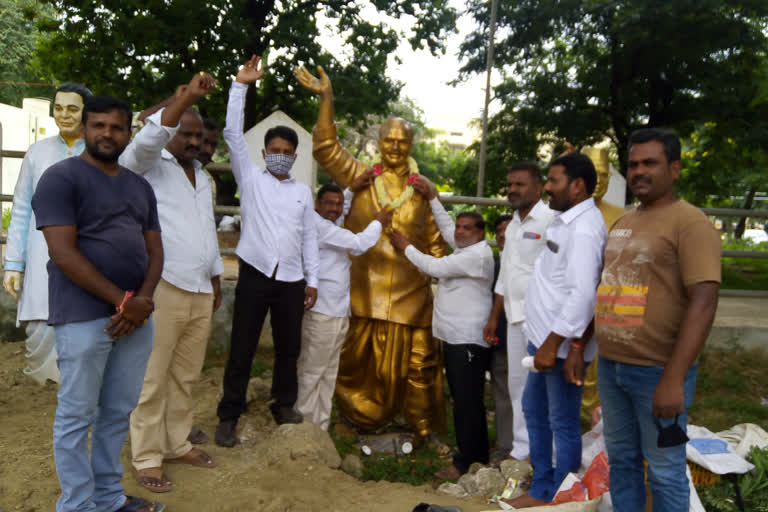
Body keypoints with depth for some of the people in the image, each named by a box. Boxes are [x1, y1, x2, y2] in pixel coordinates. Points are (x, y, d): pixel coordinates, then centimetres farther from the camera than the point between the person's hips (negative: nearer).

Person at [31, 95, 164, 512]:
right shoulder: (60, 177, -4)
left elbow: (155, 249, 12)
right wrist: (122, 301, -15)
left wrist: (143, 299, -7)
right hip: (84, 317, -6)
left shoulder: (141, 186, 15)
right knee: (77, 417, 5)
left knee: (119, 412, 14)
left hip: (137, 315, 6)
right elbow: (64, 254, -13)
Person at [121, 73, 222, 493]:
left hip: (200, 292, 7)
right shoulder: (148, 165, -1)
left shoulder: (202, 177, 20)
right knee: (152, 378, 0)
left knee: (185, 376, 12)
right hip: (161, 289, -6)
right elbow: (147, 139, -25)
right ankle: (146, 458, 10)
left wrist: (216, 279, 24)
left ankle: (177, 444, 25)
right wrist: (187, 96, -31)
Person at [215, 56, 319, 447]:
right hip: (255, 274, -3)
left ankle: (284, 405, 28)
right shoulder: (251, 179, 5)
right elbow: (232, 133, -3)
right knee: (242, 348, 1)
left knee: (288, 347, 11)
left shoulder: (303, 191, 13)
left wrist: (312, 279, 7)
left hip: (291, 280, 3)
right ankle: (229, 416, 12)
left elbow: (309, 237, 12)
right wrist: (240, 85, -7)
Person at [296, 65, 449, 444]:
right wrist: (326, 99, -11)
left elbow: (435, 241, 10)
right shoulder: (361, 177, 4)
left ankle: (423, 427, 23)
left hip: (410, 291, 1)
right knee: (361, 358, 9)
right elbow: (326, 148, -4)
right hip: (366, 288, 0)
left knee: (417, 361, 6)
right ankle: (361, 418, 29)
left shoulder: (423, 190, 6)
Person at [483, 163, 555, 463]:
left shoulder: (550, 220, -10)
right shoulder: (513, 225, 17)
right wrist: (494, 317, 22)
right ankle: (521, 449, 26)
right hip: (515, 318, 9)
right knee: (517, 384, 14)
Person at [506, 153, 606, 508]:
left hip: (564, 344, -10)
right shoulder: (564, 221, 13)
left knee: (563, 424, 4)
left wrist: (553, 344, -23)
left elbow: (583, 294, -26)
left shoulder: (584, 229, -19)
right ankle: (541, 488, 34)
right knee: (534, 410, 19)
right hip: (543, 338, 10)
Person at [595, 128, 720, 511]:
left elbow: (703, 302, -19)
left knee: (664, 472, 7)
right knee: (621, 460, 16)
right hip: (609, 366, 6)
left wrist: (673, 378, -24)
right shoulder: (621, 223, 13)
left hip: (656, 371, -6)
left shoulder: (690, 222, -10)